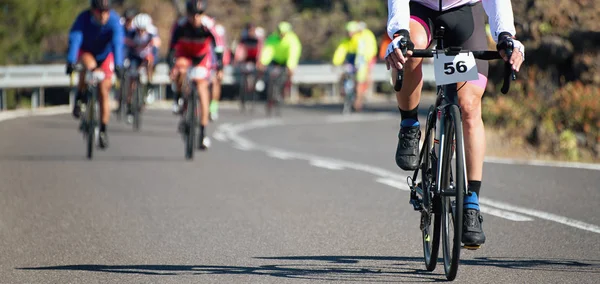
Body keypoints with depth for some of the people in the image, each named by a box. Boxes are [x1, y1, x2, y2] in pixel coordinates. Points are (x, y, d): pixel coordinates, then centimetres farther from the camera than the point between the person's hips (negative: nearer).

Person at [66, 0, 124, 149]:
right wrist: (71, 61, -52)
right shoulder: (83, 18, -30)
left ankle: (103, 131, 5)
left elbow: (117, 43, -38)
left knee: (103, 92, -5)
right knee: (89, 66, -37)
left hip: (105, 55, 1)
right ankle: (79, 99, -17)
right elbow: (74, 39, -38)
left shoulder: (114, 20, -29)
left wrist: (118, 64, -52)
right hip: (86, 52, -1)